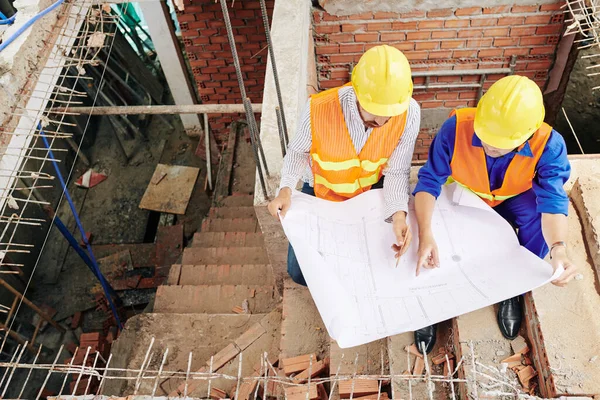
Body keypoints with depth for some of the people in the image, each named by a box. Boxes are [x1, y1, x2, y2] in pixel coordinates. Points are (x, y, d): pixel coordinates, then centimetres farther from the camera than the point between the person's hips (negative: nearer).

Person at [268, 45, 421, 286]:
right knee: (301, 273, 0)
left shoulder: (409, 114, -28)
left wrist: (398, 214, -35)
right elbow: (298, 152, -12)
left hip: (373, 190, 1)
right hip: (321, 192, -1)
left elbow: (396, 172, -18)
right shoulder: (318, 108, -32)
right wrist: (286, 189, -30)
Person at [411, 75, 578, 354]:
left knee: (540, 221, -29)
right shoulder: (456, 127, -35)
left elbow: (553, 200, -35)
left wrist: (558, 250, -56)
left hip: (511, 200, 1)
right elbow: (429, 180, -31)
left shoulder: (549, 145, -31)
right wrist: (425, 236, -46)